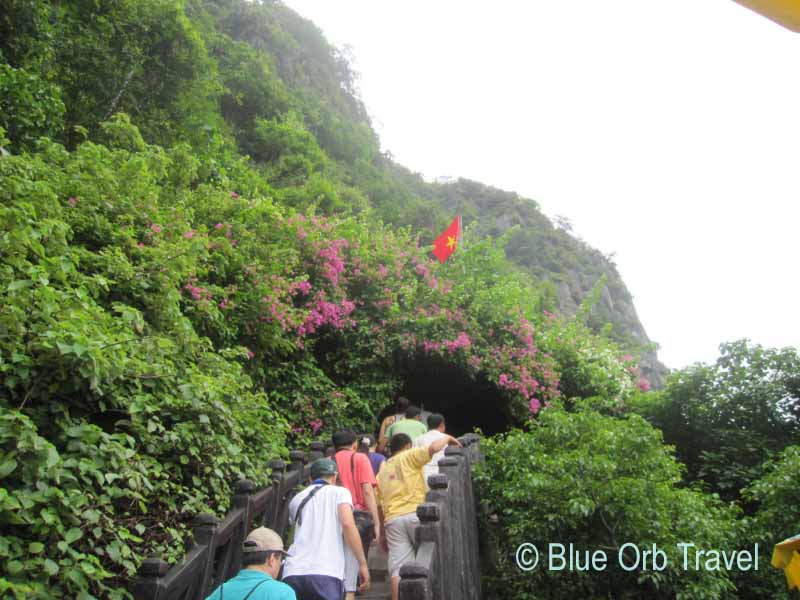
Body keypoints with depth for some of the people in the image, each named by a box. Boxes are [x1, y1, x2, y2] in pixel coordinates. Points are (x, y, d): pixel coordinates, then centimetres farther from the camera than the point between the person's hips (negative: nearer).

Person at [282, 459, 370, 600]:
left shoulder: (296, 499, 23)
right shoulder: (340, 492, 10)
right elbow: (347, 524, -7)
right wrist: (363, 564, -4)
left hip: (293, 573, 4)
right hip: (326, 574, -4)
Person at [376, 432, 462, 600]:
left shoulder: (382, 470, 23)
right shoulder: (409, 457, 7)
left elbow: (379, 506, 21)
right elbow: (433, 448, -9)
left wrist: (382, 534, 26)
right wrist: (447, 438, 10)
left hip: (392, 519, 4)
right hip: (415, 514, -4)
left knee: (398, 569, 0)